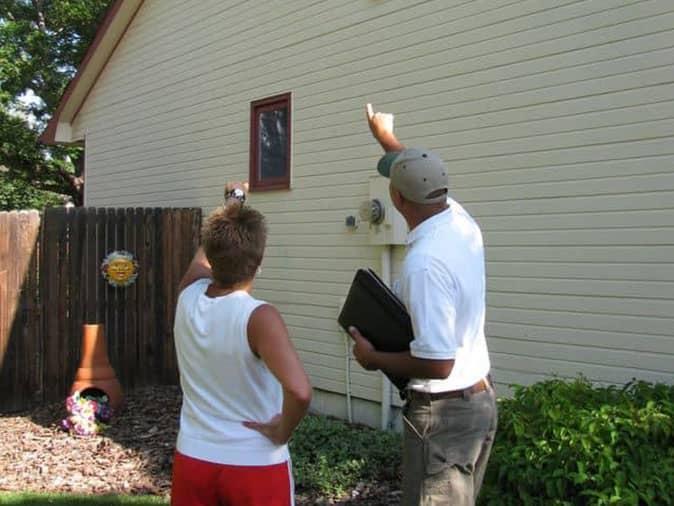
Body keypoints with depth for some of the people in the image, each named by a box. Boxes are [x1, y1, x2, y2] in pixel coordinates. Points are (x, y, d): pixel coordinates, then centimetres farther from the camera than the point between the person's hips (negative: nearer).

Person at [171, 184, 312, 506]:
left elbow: (204, 256, 16)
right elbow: (300, 391, -36)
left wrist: (230, 204, 30)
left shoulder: (188, 297, -7)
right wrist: (282, 432, -16)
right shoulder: (259, 317, -23)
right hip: (254, 466, -4)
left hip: (192, 459, 5)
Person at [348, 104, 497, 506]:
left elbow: (437, 363, -28)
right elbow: (428, 177, 21)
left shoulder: (424, 262, -28)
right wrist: (386, 136, 35)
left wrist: (373, 357, -13)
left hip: (443, 411, -9)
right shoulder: (463, 222, -1)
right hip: (481, 398, 9)